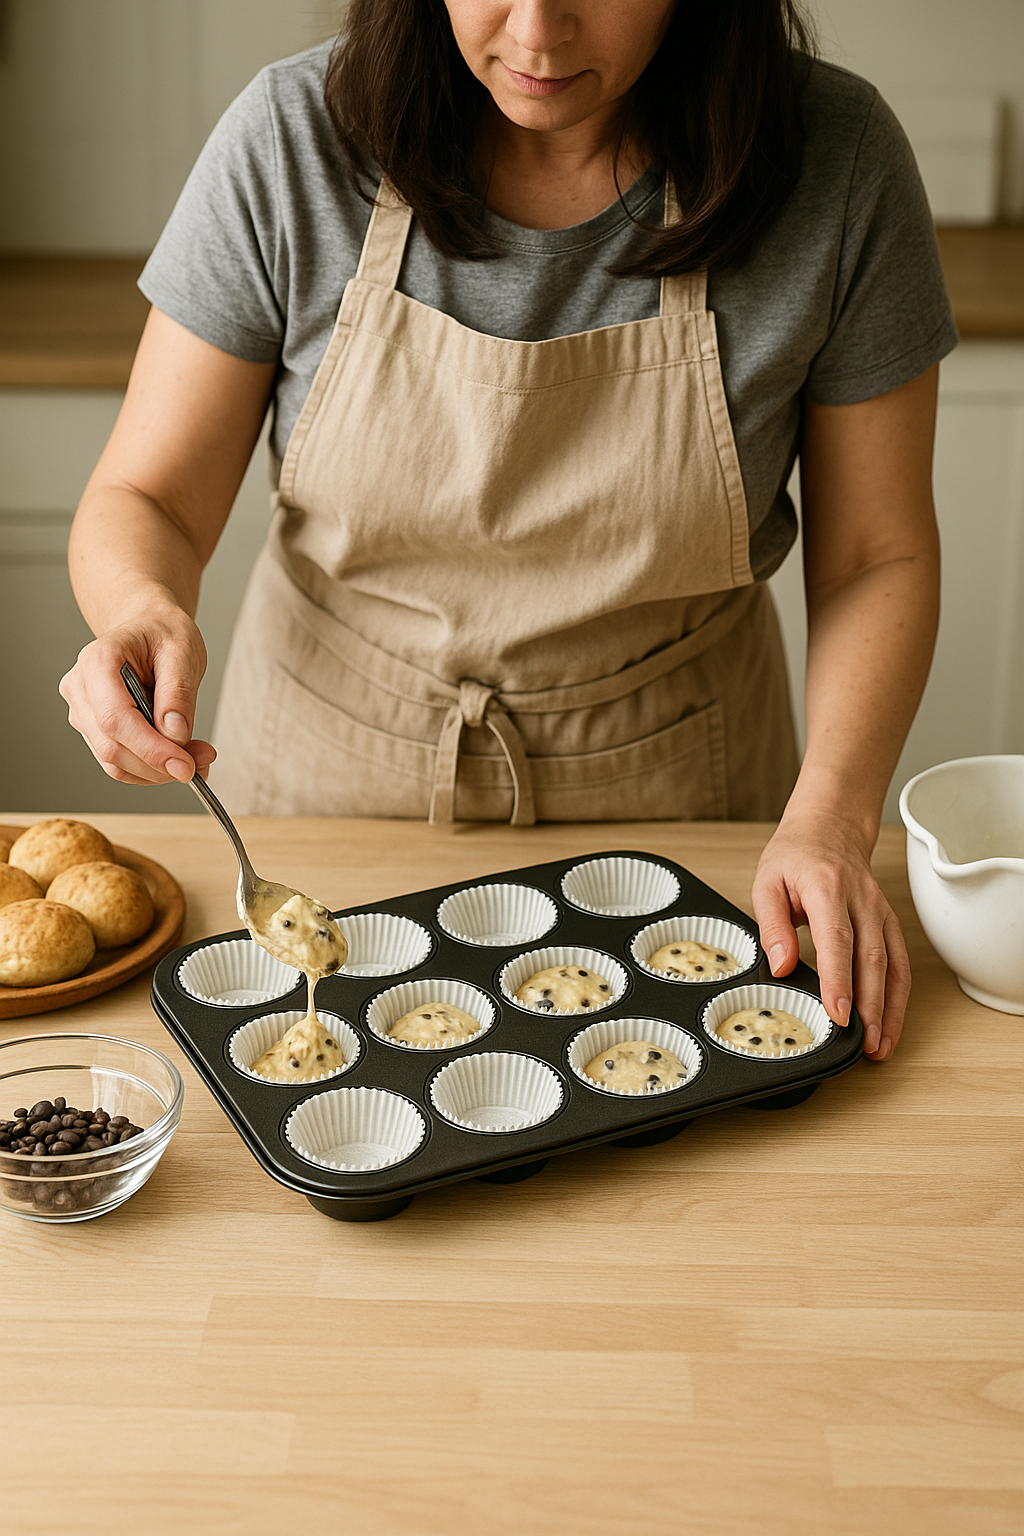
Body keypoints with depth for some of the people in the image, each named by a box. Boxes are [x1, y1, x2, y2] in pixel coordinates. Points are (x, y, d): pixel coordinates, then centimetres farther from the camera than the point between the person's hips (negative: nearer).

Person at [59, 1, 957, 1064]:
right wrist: (146, 611, -35)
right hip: (329, 772, 1)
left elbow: (875, 554, -9)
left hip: (663, 786, 0)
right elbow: (145, 499, -12)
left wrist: (829, 818, -23)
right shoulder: (293, 139, -18)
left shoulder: (834, 160, -18)